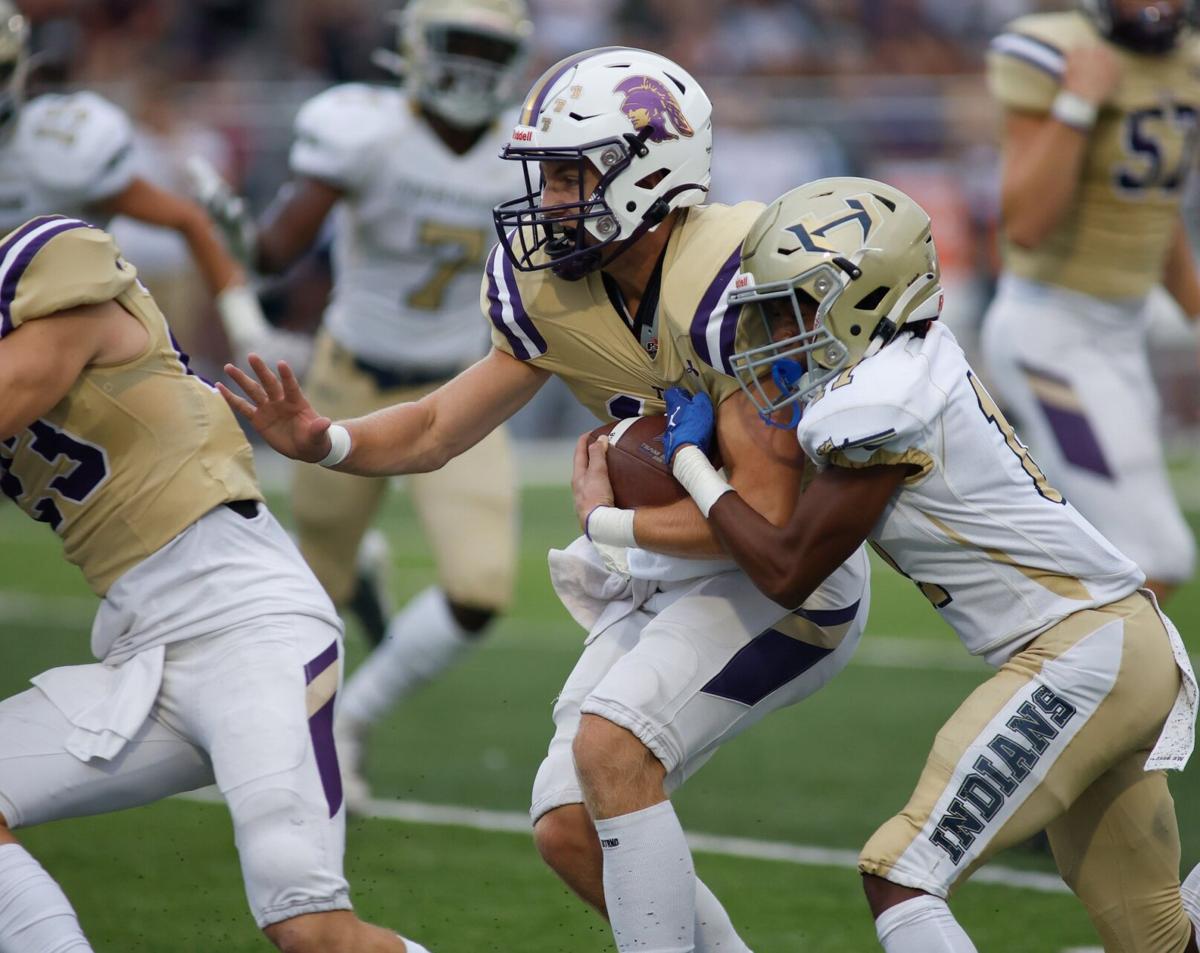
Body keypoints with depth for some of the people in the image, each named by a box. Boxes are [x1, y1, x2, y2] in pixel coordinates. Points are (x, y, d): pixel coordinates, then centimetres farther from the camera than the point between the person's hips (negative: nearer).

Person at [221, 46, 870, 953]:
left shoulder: (736, 285, -27)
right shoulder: (554, 290, -3)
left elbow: (768, 518, -28)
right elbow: (442, 427, 4)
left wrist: (611, 527, -18)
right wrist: (323, 441, -14)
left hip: (789, 579, -8)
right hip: (670, 578, 8)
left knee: (610, 743, -25)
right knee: (572, 830, -1)